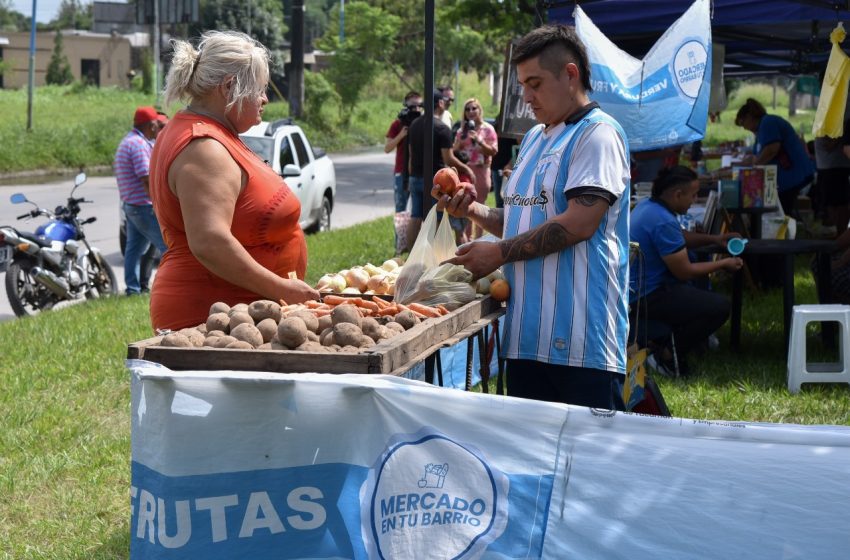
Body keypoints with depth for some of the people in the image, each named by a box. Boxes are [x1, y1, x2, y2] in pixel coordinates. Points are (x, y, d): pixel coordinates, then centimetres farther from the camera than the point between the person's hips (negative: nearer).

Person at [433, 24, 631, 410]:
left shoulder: (597, 133, -7)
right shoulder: (533, 139, 21)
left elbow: (579, 223, -18)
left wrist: (499, 253, -11)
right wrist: (473, 211, 7)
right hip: (528, 334, 9)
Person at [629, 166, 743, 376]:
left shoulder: (646, 206, 7)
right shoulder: (663, 221, -24)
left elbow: (680, 236, 25)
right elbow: (684, 272, -17)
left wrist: (714, 239, 14)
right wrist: (723, 264, -4)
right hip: (646, 298, -11)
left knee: (701, 292, 30)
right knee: (719, 307, -14)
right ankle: (667, 356, -5)